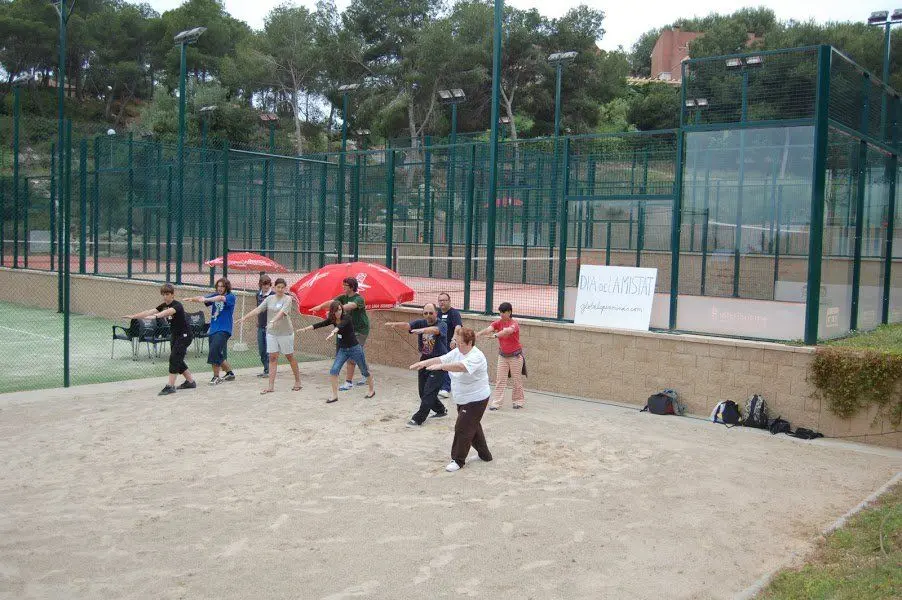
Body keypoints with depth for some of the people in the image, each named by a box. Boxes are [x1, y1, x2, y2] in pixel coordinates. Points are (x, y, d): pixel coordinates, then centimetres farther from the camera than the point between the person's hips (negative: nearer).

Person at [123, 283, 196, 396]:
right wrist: (133, 316, -11)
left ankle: (170, 386, -15)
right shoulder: (164, 306, 6)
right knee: (177, 360, 11)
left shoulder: (177, 305, -19)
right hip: (175, 336, 9)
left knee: (174, 358, -15)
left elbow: (169, 311, -40)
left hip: (184, 335, -9)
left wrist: (157, 315, -58)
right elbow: (149, 312, -1)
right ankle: (190, 381, 22)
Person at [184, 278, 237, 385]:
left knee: (214, 352, -16)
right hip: (212, 329, 7)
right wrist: (192, 299, -21)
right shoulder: (214, 296, 13)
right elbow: (202, 298, -1)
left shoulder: (231, 297, -4)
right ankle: (230, 373, 29)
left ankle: (216, 377, -4)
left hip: (223, 330, -6)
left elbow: (221, 298, -24)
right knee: (219, 355, 11)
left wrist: (206, 299, -37)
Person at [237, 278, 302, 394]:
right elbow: (258, 309, 2)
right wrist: (245, 317, -9)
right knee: (272, 357, 2)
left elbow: (282, 312, -23)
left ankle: (298, 381, 23)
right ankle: (271, 386, 2)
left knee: (290, 356, 7)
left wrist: (273, 321, -39)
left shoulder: (288, 299, -7)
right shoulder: (270, 298, 7)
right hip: (271, 332, 4)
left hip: (285, 332, -4)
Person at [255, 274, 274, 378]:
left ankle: (269, 371, 1)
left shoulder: (273, 295, -9)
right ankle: (266, 370, 19)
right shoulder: (258, 295, 10)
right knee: (261, 350, 10)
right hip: (261, 326, 6)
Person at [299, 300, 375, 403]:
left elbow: (340, 326, -39)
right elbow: (320, 324, -8)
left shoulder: (347, 317, -19)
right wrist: (305, 328, -20)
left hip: (354, 348, -5)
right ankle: (334, 396, -2)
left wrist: (333, 332, -58)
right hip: (342, 349, 5)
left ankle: (372, 389, 34)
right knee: (334, 370, -11)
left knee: (364, 371, 10)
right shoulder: (332, 320, -1)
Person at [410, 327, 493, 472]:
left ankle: (458, 460, 7)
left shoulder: (476, 357, -25)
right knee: (473, 427, 19)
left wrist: (440, 366, -50)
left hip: (476, 400, -9)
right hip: (463, 399, 9)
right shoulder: (457, 352, 1)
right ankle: (484, 454, 35)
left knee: (462, 428, -6)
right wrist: (424, 362, -21)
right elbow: (441, 359, -6)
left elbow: (461, 366, -42)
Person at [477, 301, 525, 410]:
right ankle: (496, 402, -1)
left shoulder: (514, 324, -18)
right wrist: (479, 334, -44)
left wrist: (495, 335, -55)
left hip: (515, 355, -4)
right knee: (500, 380, 0)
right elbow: (489, 329, -23)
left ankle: (518, 401, 22)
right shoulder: (498, 323, -4)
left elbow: (508, 331, -40)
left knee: (517, 380, 6)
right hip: (502, 355, 4)